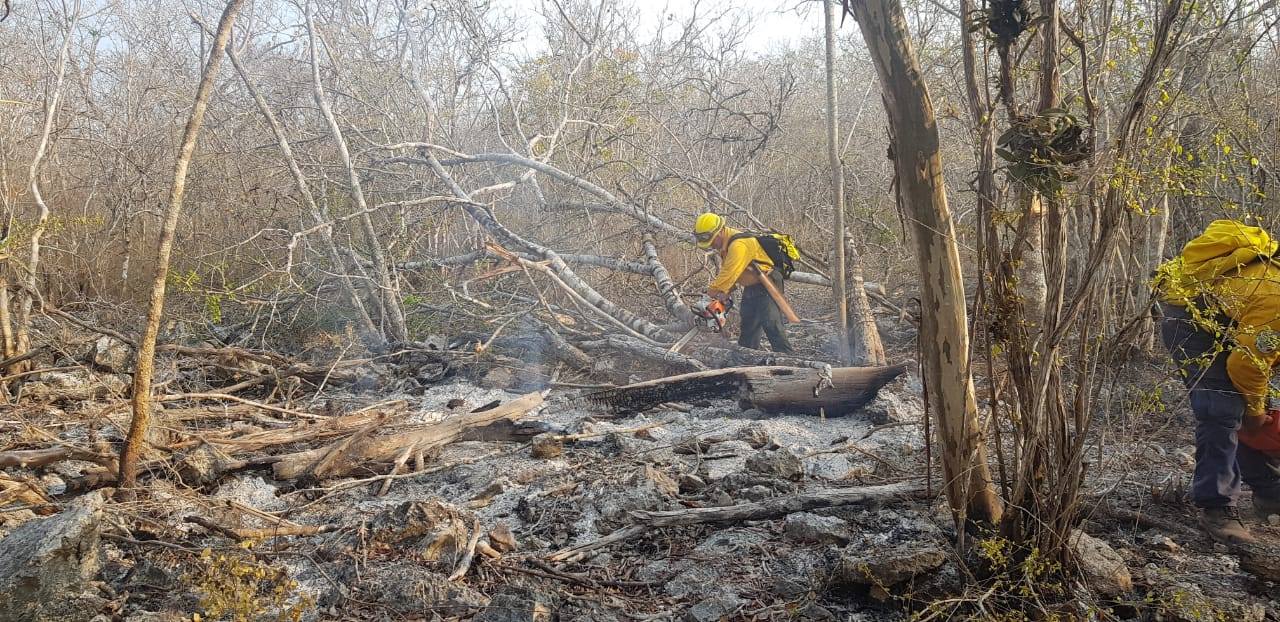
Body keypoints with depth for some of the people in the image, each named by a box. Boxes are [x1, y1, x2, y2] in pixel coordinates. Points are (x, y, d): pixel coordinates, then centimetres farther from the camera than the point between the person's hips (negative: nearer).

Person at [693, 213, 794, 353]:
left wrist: (710, 293, -22)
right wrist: (725, 294, -8)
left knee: (771, 325, -17)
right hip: (751, 288, 10)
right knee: (747, 325, 13)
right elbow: (726, 273, 5)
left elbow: (728, 275, -31)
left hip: (767, 287, -10)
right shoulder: (725, 245, 5)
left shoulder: (739, 245, -28)